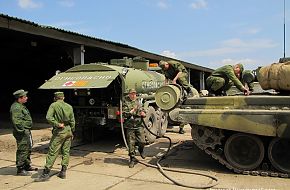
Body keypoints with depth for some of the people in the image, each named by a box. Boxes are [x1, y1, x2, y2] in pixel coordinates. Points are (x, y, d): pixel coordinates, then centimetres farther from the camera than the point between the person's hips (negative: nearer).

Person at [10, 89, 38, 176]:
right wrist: (22, 131, -24)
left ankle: (27, 165, 33)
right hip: (22, 132, -11)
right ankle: (20, 169, 3)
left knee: (28, 149, 20)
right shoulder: (16, 107, -18)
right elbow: (16, 121, -26)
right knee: (22, 150, -5)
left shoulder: (21, 106, 16)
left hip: (27, 131, 11)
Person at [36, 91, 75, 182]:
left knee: (52, 152, -2)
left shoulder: (54, 105, -3)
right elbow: (72, 121, 10)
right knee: (66, 151, 11)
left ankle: (46, 173, 0)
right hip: (68, 130, 5)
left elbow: (48, 117, -18)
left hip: (59, 131, -5)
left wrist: (57, 124, -12)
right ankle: (63, 172, 16)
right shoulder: (69, 106, 9)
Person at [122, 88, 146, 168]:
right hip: (130, 126, -2)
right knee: (131, 143, 1)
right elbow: (124, 114, -7)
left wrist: (143, 113, -4)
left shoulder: (139, 102, 14)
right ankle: (132, 159, 14)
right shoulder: (125, 103, 2)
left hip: (139, 125, 3)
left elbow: (143, 112, 18)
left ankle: (141, 150, 31)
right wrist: (131, 111, -18)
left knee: (142, 141, -3)